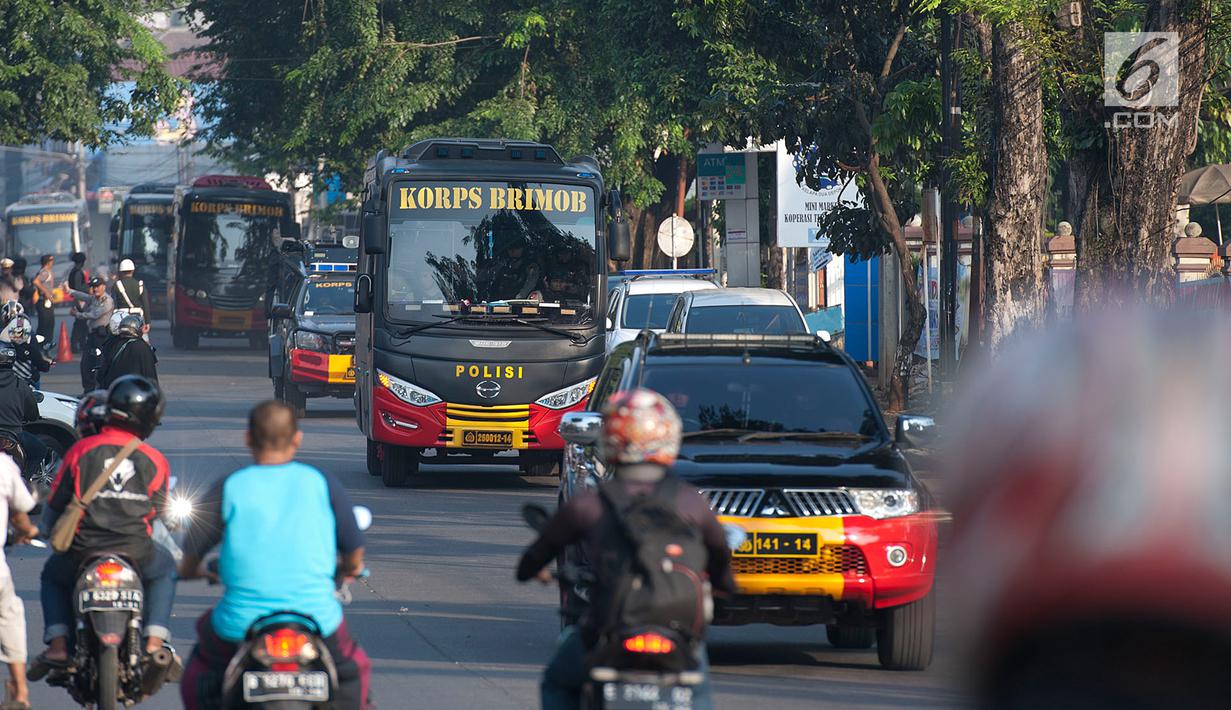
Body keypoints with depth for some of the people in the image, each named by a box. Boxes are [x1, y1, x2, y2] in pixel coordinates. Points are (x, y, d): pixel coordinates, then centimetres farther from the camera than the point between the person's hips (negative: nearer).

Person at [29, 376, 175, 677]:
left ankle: (58, 644, 12)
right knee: (165, 567, 35)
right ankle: (155, 642, 19)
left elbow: (55, 505, 5)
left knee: (53, 575, 32)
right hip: (136, 552, 1)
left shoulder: (81, 450, -2)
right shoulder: (155, 460, 1)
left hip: (83, 551, 0)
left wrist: (50, 529, 29)